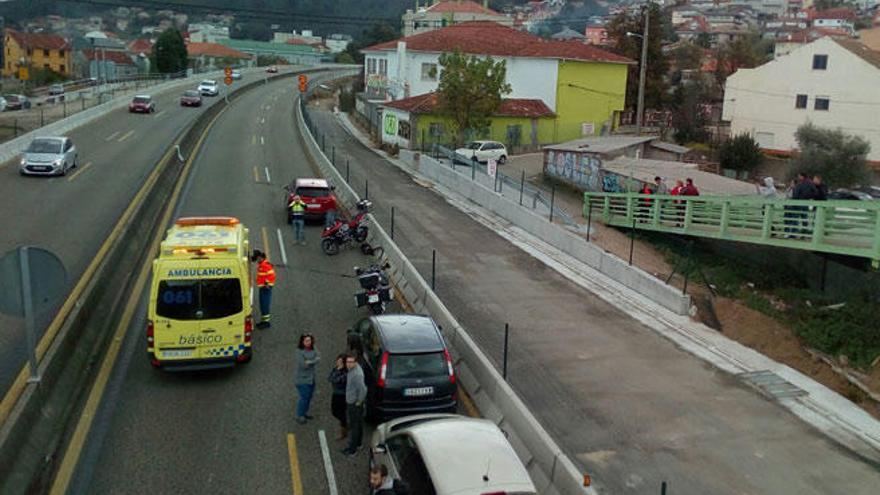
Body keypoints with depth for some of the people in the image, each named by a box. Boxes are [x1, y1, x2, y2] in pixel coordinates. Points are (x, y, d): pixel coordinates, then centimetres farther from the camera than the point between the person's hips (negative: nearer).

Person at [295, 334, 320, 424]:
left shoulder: (313, 350, 3)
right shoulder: (299, 352, -16)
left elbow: (318, 358, -8)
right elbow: (303, 365, -21)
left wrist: (309, 362, -19)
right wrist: (314, 360, -14)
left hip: (311, 378, 6)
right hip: (303, 379, -6)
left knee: (309, 396, 14)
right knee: (304, 397, -4)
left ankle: (304, 413, 31)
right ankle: (299, 416, 10)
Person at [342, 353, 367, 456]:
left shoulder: (357, 374, -29)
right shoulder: (352, 369, 1)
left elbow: (363, 389, -34)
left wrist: (359, 402, -20)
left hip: (354, 404, -10)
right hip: (351, 402, 10)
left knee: (353, 426, 1)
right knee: (358, 424, 22)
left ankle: (352, 449, 11)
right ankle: (358, 443, 37)